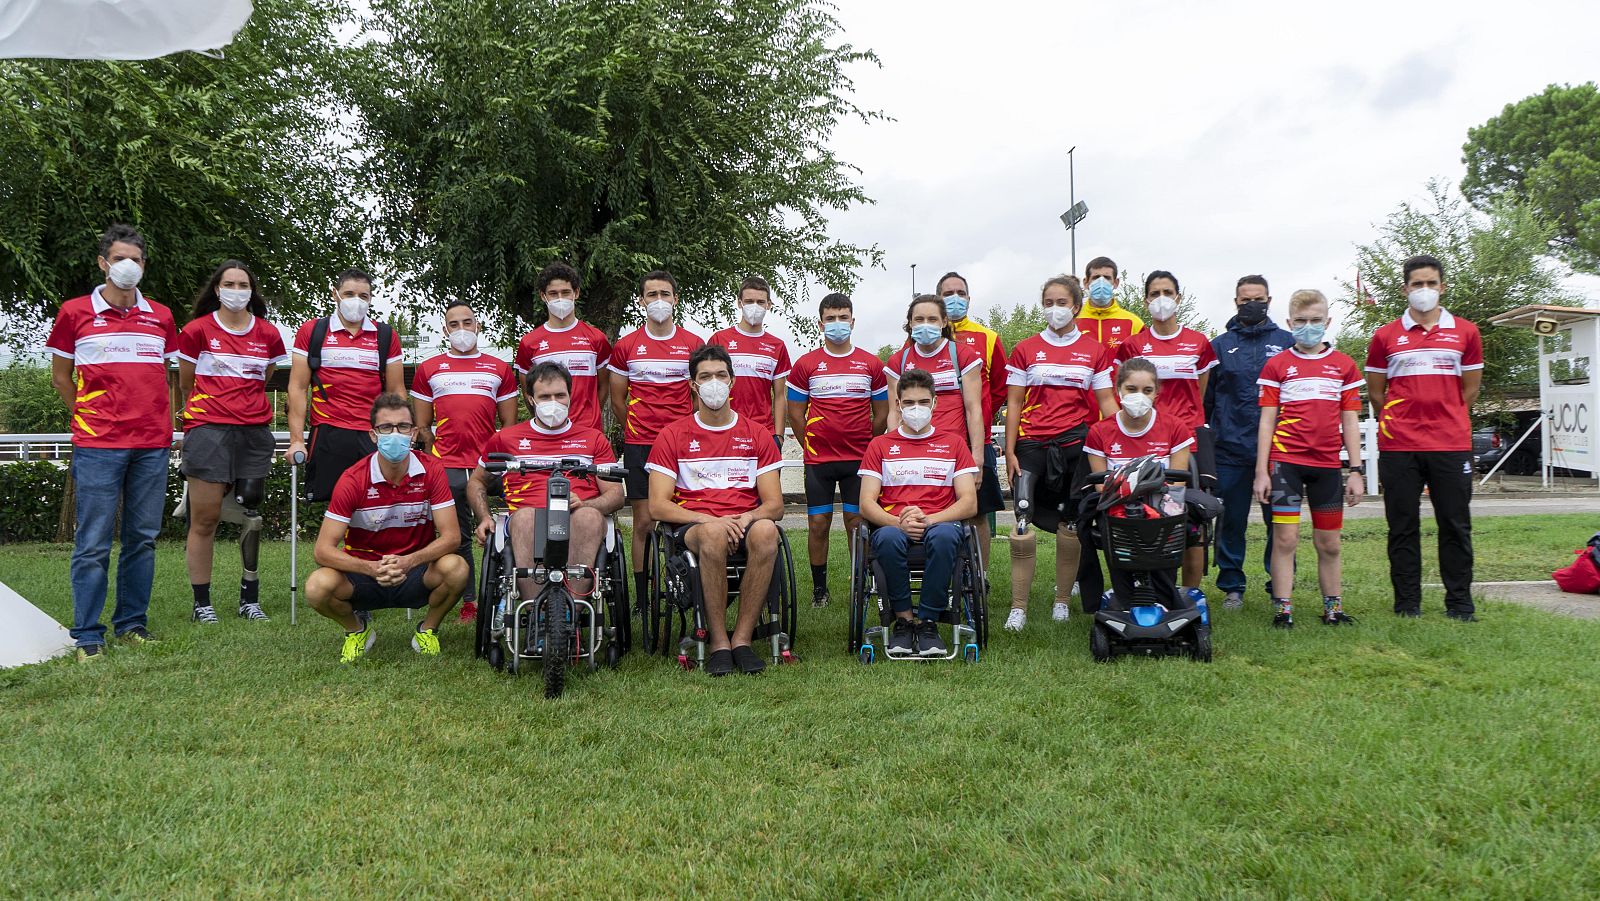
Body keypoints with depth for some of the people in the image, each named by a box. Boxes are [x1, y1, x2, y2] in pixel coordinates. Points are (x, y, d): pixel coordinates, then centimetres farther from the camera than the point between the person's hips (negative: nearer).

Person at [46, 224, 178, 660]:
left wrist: (156, 419, 14)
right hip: (98, 445, -3)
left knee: (143, 538, 8)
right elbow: (60, 377, 11)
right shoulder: (74, 312, 3)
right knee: (93, 542, -2)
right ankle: (88, 635, 4)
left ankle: (133, 622, 18)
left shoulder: (160, 316, 11)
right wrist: (90, 416, 12)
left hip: (152, 444, 3)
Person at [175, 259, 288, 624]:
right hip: (208, 429, -3)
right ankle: (202, 603, 7)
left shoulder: (268, 334, 10)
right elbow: (185, 385, 13)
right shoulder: (197, 330, 2)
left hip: (254, 431, 3)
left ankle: (250, 598, 14)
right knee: (205, 518, -2)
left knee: (251, 516, 5)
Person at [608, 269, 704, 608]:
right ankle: (642, 599, 6)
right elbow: (618, 400, 14)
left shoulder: (693, 344, 7)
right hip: (639, 445, 0)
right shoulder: (626, 346, 6)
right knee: (644, 522, 1)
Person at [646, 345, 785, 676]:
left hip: (745, 524, 2)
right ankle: (719, 643, -28)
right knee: (713, 533, -39)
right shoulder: (673, 435, 10)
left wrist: (745, 519, -15)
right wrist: (710, 520, -15)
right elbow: (658, 506, 0)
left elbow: (775, 505, 9)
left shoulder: (756, 435, 14)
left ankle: (742, 638, -26)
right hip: (692, 525, -1)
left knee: (766, 531, -36)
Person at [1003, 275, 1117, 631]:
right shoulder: (1025, 349, 7)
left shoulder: (1095, 351, 8)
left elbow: (1106, 402, 7)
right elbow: (1014, 403, 7)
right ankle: (1018, 607, -2)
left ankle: (1063, 600, 20)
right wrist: (1009, 451, 0)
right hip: (1032, 444, 0)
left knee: (1071, 523, 6)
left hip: (1076, 443, 1)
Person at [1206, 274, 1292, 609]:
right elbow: (1205, 398, 12)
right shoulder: (1220, 345, 10)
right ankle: (1232, 587, 16)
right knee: (1231, 520, 5)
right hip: (1230, 450, 0)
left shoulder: (1287, 342, 9)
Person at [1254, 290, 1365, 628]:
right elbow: (1267, 420, 2)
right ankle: (1282, 609, 3)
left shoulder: (1344, 365, 10)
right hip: (1286, 461, -2)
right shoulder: (1277, 365, 5)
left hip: (1328, 464, 2)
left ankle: (1333, 608, 20)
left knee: (1329, 543, 9)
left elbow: (1350, 421, 10)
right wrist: (1261, 471, -3)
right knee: (1285, 539, -3)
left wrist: (1355, 470, 4)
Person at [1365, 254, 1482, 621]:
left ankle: (1459, 604, 15)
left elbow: (1470, 389, 14)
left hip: (1452, 445, 1)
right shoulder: (1385, 336, 5)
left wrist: (1447, 422, 12)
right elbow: (1375, 392, 10)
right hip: (1399, 448, -1)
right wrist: (1400, 424, 10)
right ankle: (1407, 604, 13)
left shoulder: (1465, 332, 9)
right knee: (1403, 528, 4)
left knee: (1456, 527, 5)